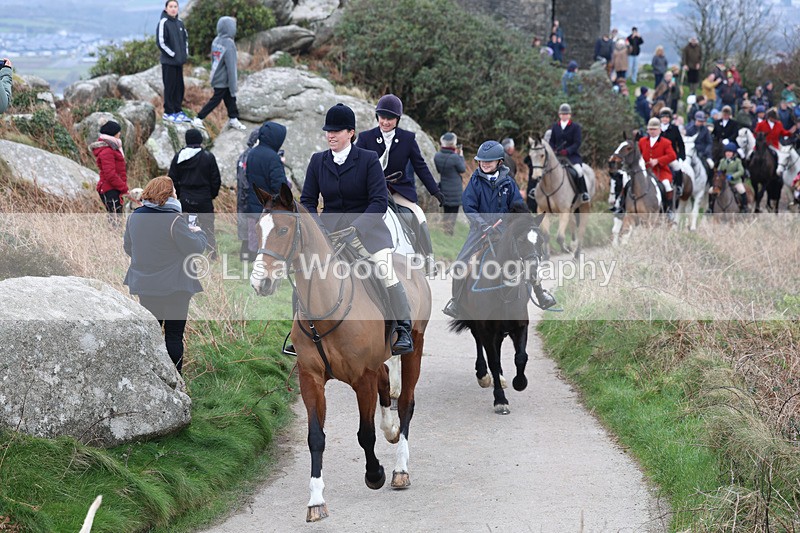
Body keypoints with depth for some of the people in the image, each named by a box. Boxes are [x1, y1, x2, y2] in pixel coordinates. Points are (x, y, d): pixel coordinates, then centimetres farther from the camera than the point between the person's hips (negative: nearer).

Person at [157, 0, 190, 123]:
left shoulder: (180, 22, 9)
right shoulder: (163, 22, -11)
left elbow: (185, 38, 21)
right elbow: (160, 42, -14)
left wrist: (185, 52, 9)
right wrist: (172, 54, -14)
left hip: (179, 61, 7)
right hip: (168, 61, -7)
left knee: (179, 86, 11)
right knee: (170, 87, -2)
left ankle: (178, 111, 19)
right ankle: (168, 112, 4)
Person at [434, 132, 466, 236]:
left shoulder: (437, 156, -7)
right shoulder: (454, 157, -25)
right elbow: (462, 169, -9)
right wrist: (461, 156, 4)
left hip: (443, 189, 6)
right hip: (454, 191, -6)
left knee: (446, 212, 19)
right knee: (453, 212, 5)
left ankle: (446, 231, 26)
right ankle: (449, 232, 6)